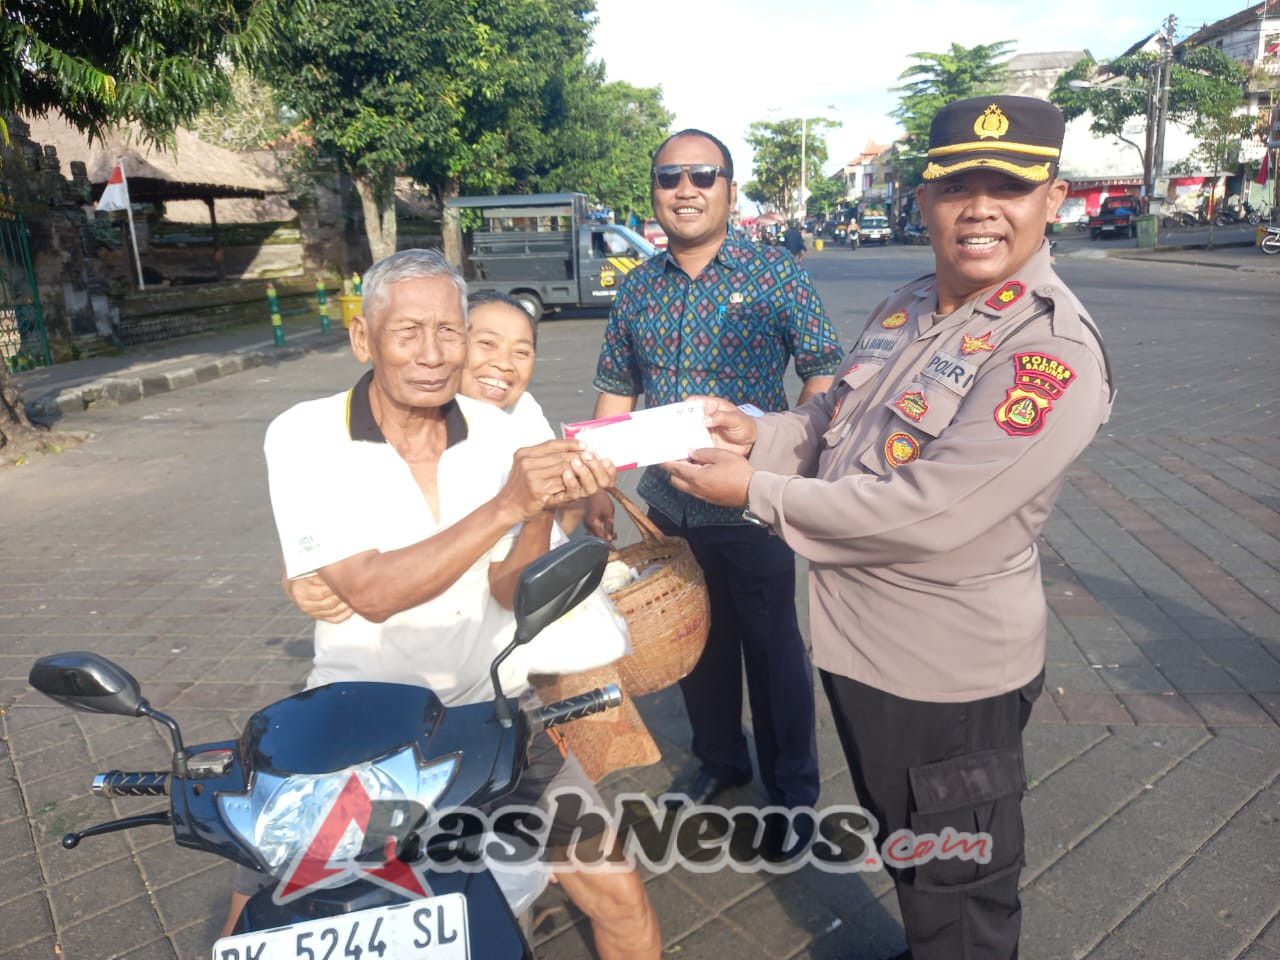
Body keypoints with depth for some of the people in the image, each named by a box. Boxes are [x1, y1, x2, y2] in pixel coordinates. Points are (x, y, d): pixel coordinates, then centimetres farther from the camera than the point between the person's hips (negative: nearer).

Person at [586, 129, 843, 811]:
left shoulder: (774, 275, -6)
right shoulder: (636, 288, 5)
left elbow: (825, 371, -5)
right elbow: (616, 391, 10)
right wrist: (598, 488, 4)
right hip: (668, 506, 4)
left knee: (772, 646, 9)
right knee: (697, 640, 18)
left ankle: (793, 785, 30)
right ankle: (718, 757, 42)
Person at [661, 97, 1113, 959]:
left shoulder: (1053, 351, -24)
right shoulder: (905, 308, 3)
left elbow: (925, 513, -29)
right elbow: (842, 425, 13)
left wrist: (755, 490, -22)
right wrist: (758, 435, -7)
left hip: (949, 674, -8)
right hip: (857, 639, 8)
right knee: (899, 844, 31)